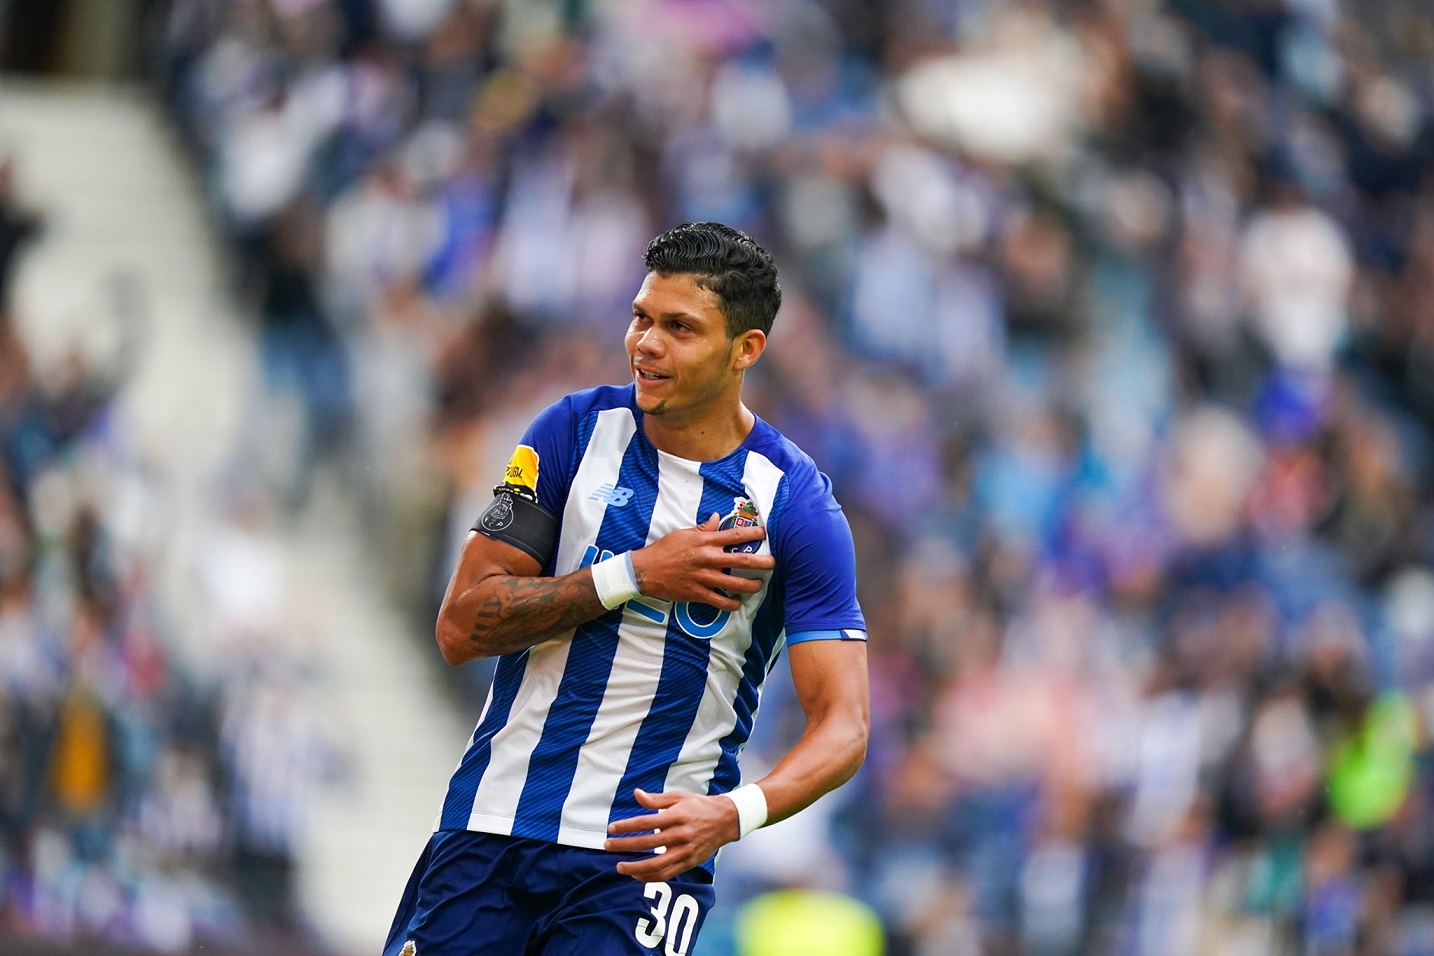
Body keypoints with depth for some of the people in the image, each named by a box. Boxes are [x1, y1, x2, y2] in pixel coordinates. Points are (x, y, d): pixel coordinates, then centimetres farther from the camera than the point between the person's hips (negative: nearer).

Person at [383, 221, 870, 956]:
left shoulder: (793, 503, -6)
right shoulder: (577, 431, 1)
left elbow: (842, 727, -10)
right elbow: (460, 627, -3)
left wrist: (735, 812, -29)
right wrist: (635, 575, -14)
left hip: (645, 851, -2)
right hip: (492, 821, 2)